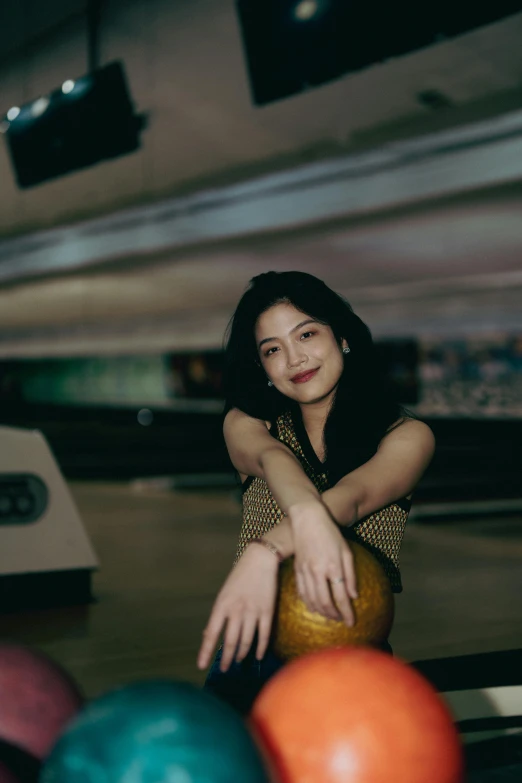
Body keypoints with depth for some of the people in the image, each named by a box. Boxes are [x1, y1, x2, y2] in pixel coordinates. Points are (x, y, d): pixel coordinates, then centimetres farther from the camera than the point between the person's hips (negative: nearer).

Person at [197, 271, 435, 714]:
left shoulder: (407, 436, 4)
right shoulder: (246, 423, 10)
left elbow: (352, 495, -17)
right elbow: (271, 458, -14)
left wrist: (264, 552, -38)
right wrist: (308, 516, -40)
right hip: (254, 655, 1)